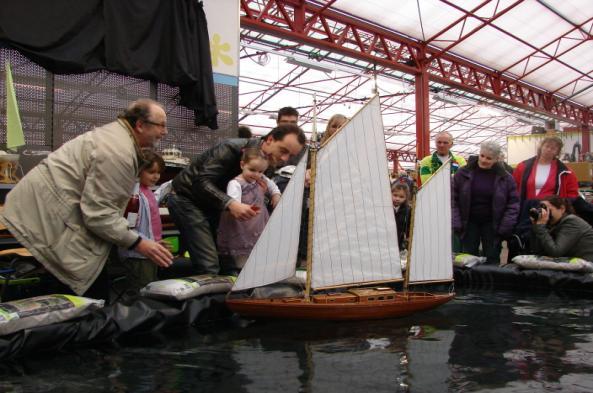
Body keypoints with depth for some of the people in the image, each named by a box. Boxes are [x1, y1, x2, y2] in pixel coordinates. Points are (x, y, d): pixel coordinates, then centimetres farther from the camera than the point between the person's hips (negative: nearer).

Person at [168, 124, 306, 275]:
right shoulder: (233, 148, -23)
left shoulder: (269, 162, 0)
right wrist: (230, 203, -44)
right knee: (209, 267, -17)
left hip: (211, 205, 8)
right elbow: (201, 182, -31)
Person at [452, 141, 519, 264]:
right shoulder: (463, 173, -4)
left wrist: (505, 227, -10)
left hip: (492, 225, 0)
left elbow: (513, 203, -1)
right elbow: (453, 199, -3)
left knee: (492, 260, 5)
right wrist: (456, 224, -10)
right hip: (469, 223, 0)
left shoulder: (505, 177, -3)